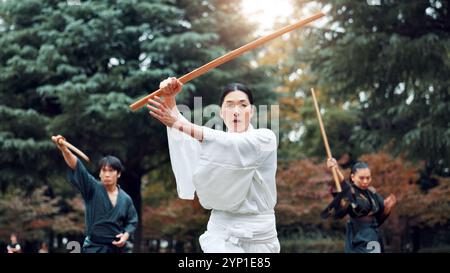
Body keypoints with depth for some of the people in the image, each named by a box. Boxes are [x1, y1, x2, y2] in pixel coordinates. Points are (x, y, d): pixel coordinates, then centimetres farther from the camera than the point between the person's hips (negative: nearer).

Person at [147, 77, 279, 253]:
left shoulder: (265, 139, -3)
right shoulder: (217, 141, 9)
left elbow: (234, 145, -23)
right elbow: (187, 140, -11)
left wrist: (179, 124, -30)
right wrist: (169, 99, -29)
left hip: (260, 236, -2)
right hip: (221, 233, 2)